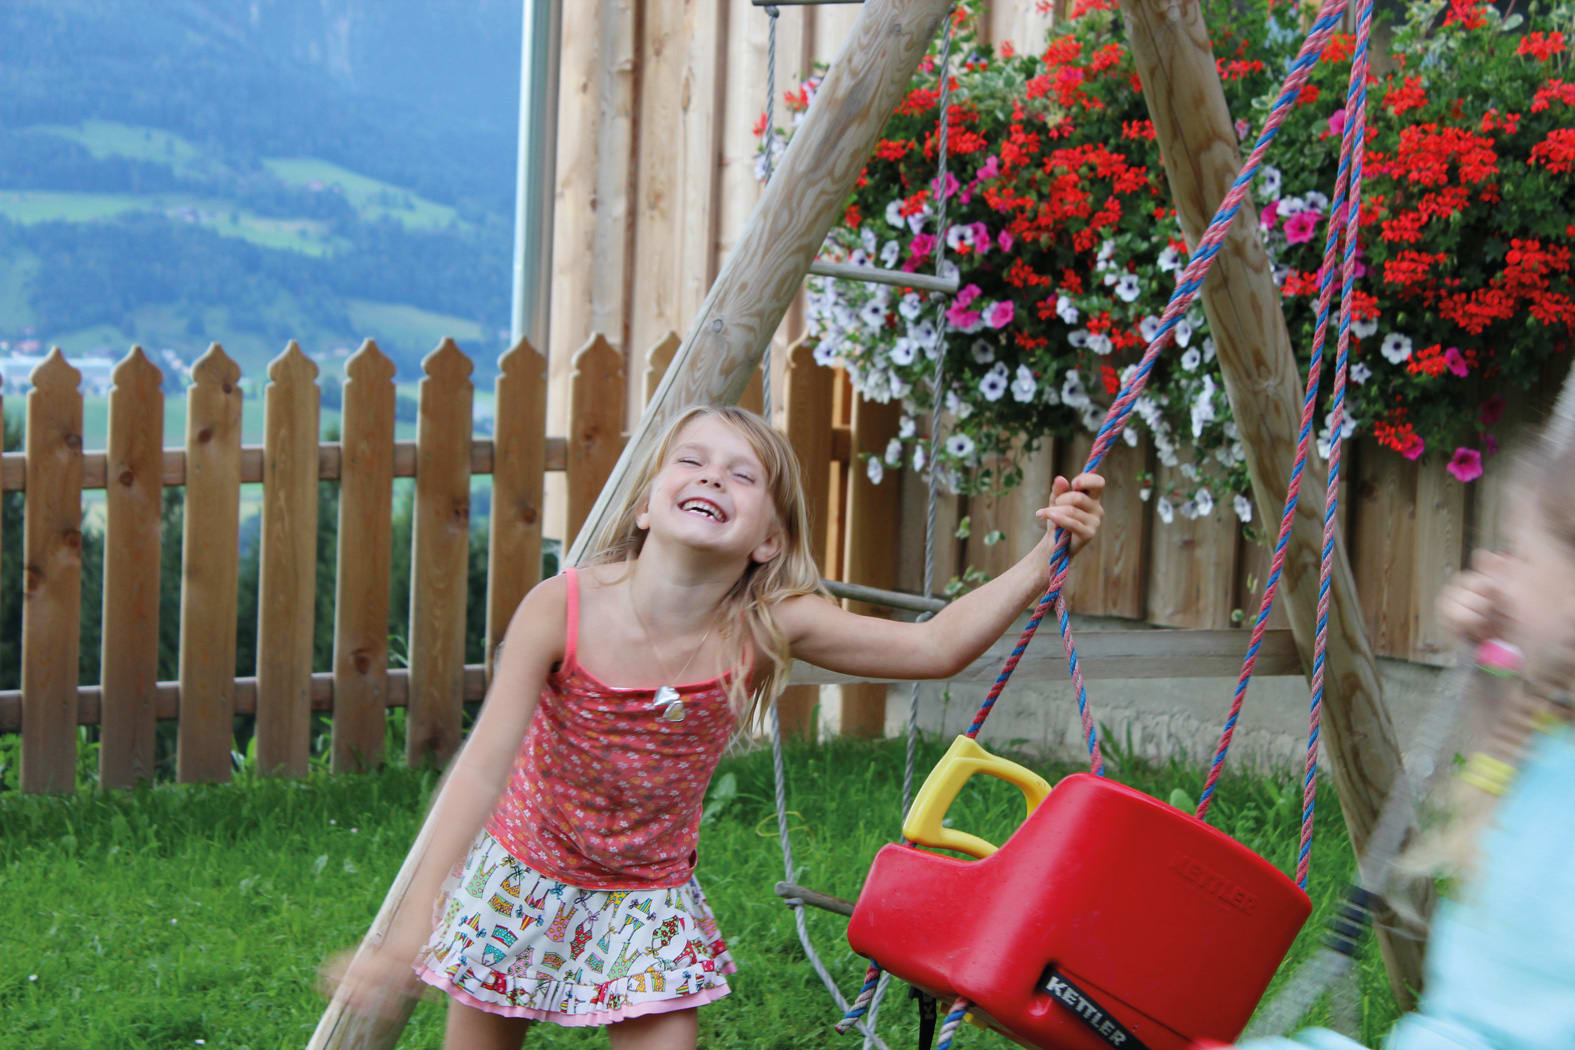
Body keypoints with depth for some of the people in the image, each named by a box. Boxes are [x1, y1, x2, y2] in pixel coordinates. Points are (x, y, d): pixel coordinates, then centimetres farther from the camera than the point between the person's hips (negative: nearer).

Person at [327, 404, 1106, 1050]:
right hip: (525, 876, -1)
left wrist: (1043, 559, -28)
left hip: (649, 896, 1)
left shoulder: (771, 627, -20)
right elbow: (483, 768, -29)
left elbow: (936, 647, -16)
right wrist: (410, 928, -35)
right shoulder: (561, 611, -26)